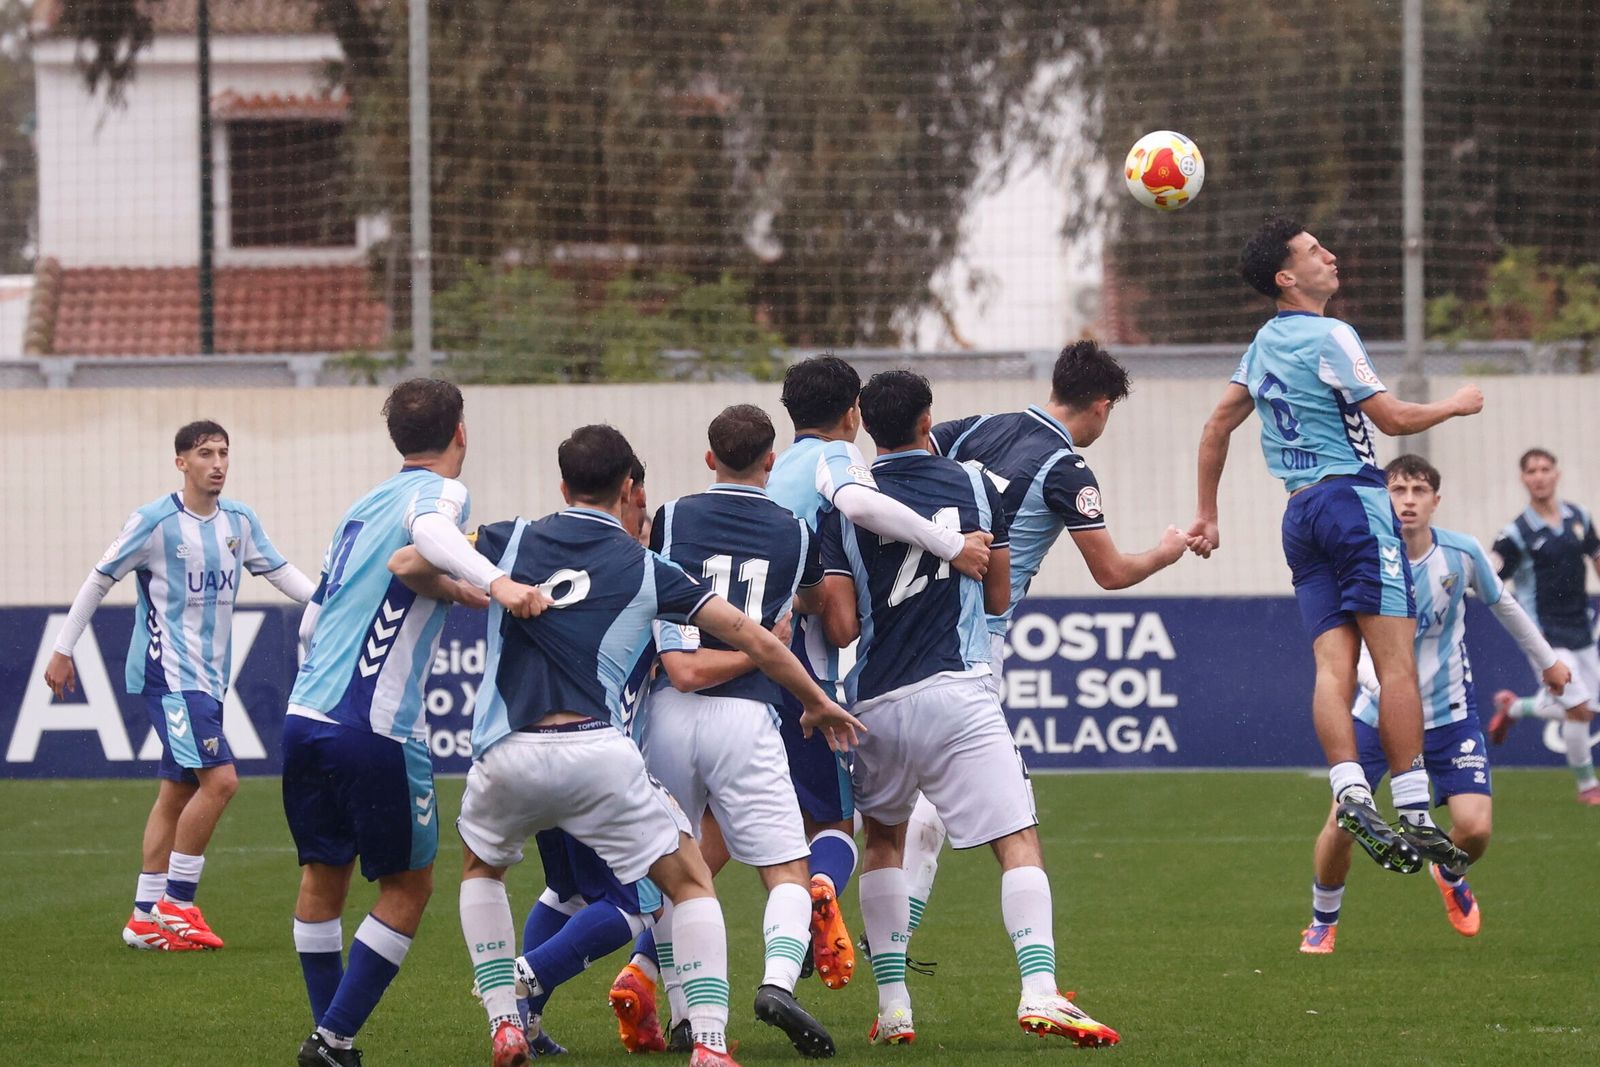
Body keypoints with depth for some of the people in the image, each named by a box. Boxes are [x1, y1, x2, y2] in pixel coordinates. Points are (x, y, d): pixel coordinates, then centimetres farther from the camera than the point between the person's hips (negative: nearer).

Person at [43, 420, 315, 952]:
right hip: (169, 674, -7)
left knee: (177, 791, 9)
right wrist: (62, 651, 0)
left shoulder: (239, 521, 7)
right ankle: (177, 905, -8)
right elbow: (100, 580, -2)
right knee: (219, 779, -17)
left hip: (210, 678, 7)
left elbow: (280, 571, 13)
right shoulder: (155, 522, -10)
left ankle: (146, 917, 15)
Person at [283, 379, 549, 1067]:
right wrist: (493, 583, -39)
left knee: (323, 875, 19)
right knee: (408, 887, 7)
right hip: (379, 730, -6)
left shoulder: (362, 506, 20)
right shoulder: (440, 493, -1)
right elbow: (429, 533, -27)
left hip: (305, 717, 6)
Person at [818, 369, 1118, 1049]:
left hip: (875, 706, 2)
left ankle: (892, 1006, 16)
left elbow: (842, 628, -3)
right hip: (955, 695, -2)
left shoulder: (844, 507, 1)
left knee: (883, 839, 23)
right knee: (1019, 840, -3)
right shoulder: (976, 488, 4)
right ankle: (1040, 991, -22)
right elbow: (999, 599, 12)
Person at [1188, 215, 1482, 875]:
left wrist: (1207, 516, 28)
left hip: (1301, 515, 8)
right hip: (1353, 499, -8)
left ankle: (1350, 795, -21)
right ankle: (1413, 816, -13)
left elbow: (1217, 427, 21)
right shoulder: (1330, 337, -9)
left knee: (1333, 663, -4)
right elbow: (1392, 418, -10)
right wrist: (1458, 404, 7)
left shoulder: (1263, 345, 16)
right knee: (1396, 662, -9)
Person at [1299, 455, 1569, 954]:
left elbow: (1502, 604, 10)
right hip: (1379, 712, -1)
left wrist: (1547, 659, 22)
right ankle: (1323, 922, 21)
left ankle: (1450, 874, 27)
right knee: (1341, 824, -8)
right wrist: (1384, 684, -49)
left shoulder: (1462, 553, -11)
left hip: (1450, 712, 1)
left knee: (1474, 827, -12)